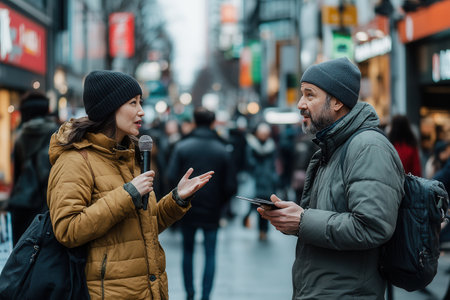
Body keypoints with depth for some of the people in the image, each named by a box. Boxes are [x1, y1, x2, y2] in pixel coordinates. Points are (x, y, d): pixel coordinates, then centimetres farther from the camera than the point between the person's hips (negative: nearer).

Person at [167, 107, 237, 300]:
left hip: (187, 210, 0)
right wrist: (219, 203, 11)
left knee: (187, 251, 15)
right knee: (210, 254, 7)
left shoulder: (182, 147, -6)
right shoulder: (222, 150, -4)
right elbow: (231, 186, -6)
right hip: (212, 212, 0)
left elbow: (172, 177, -14)